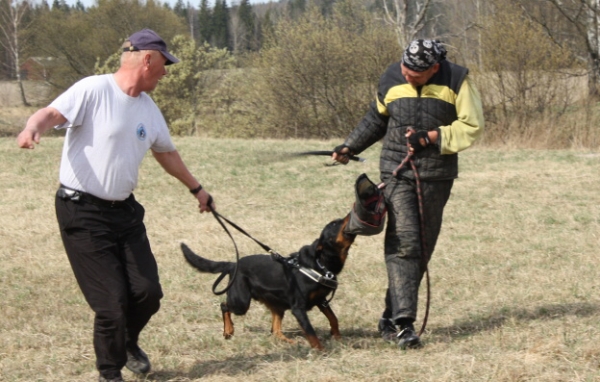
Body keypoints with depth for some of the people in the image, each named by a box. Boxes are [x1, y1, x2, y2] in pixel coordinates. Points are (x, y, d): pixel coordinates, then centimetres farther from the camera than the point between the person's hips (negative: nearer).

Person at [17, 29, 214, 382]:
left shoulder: (149, 108, 10)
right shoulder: (93, 90, -13)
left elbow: (167, 153, 27)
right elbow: (52, 114, -27)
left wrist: (196, 189, 37)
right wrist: (33, 128, -50)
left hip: (125, 211, 7)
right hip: (83, 212, -7)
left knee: (148, 293, 4)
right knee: (111, 301, -5)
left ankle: (128, 343, 36)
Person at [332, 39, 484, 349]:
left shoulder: (456, 80, -6)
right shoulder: (391, 80, 2)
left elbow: (472, 126, -6)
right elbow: (376, 119, 19)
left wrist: (430, 137, -15)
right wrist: (350, 147, 15)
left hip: (437, 176, 0)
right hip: (397, 172, 0)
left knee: (422, 247, 5)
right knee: (404, 241, -15)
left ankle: (392, 317, 18)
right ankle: (402, 322, -18)